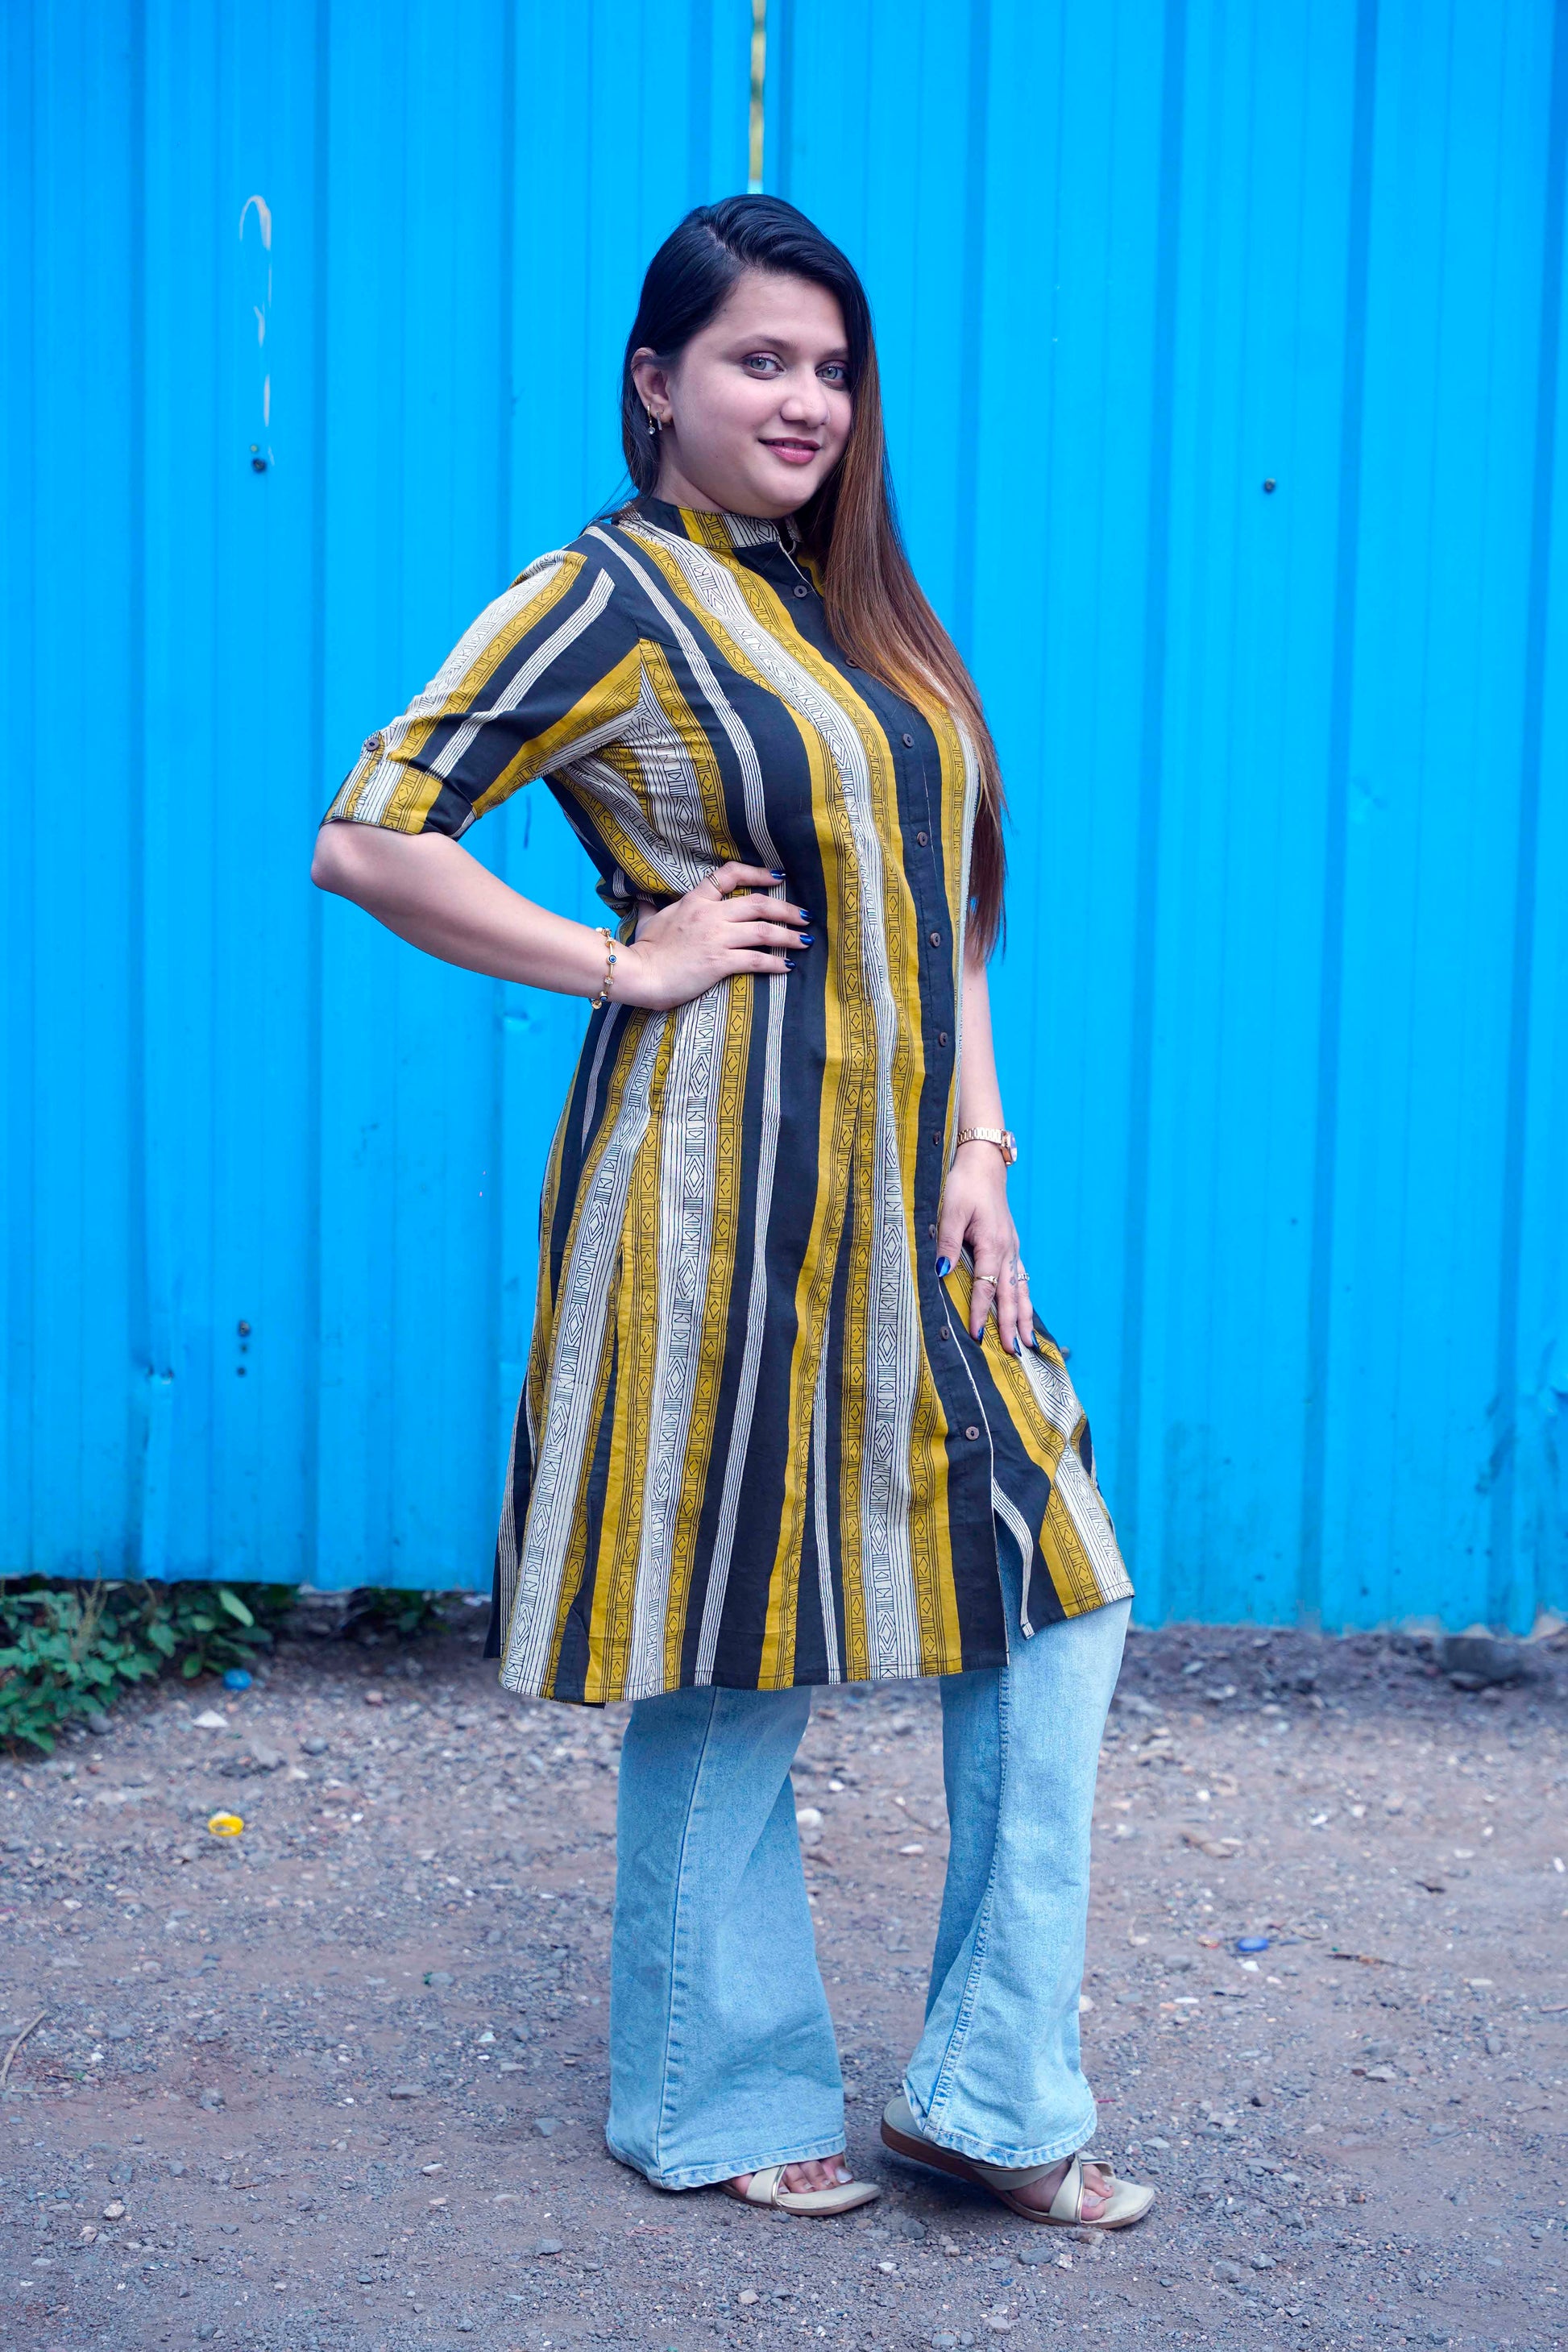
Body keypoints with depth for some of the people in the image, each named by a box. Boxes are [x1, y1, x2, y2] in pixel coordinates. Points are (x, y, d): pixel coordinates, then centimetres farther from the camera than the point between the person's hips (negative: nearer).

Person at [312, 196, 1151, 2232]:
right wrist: (628, 959, -12)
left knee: (1057, 1599, 6)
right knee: (734, 1654, 3)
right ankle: (723, 2101, 23)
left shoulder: (860, 607, 16)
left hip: (899, 1201, 8)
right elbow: (367, 839, -13)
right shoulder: (610, 594, -6)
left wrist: (977, 1153, 7)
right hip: (722, 1191, -8)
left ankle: (992, 2093, 17)